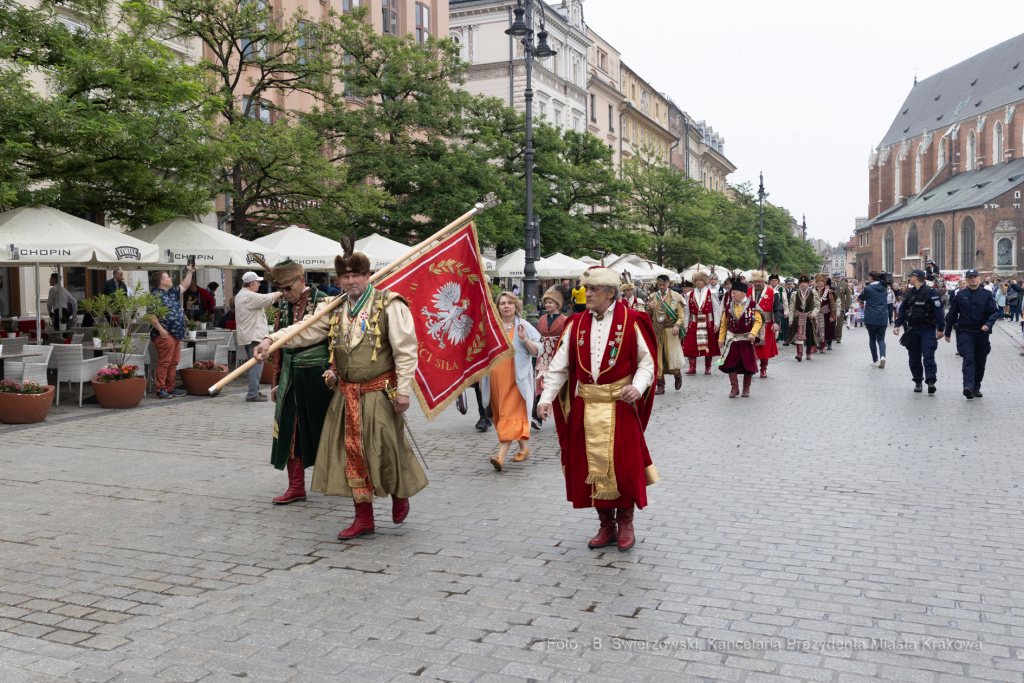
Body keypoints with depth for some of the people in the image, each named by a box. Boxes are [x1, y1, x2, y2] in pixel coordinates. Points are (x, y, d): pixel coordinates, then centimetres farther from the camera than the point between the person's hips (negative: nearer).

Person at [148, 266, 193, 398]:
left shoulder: (172, 292, 17)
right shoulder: (156, 295, -11)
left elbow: (184, 286, 33)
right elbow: (151, 315, -18)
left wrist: (190, 272, 28)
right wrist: (160, 329, -21)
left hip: (176, 334, 9)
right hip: (165, 334, -9)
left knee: (174, 362, 11)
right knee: (164, 362, -8)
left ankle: (170, 388, 17)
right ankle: (160, 389, -3)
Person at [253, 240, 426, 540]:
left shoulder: (389, 305, -7)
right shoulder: (334, 310, 10)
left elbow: (405, 350, -10)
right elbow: (304, 330, 4)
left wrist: (403, 389, -14)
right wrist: (271, 340, -11)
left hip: (379, 393, -5)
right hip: (347, 395, 5)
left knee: (385, 451, -1)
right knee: (352, 453, 6)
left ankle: (400, 495, 31)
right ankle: (364, 518, 18)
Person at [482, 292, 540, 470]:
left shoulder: (524, 326, 2)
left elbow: (537, 351, -1)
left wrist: (524, 339, -17)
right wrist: (481, 378, 17)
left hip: (516, 380, -4)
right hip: (496, 379, 5)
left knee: (510, 415, -12)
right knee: (501, 415, 9)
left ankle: (501, 456, -20)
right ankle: (523, 447, 26)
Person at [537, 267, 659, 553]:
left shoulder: (631, 322, -3)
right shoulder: (576, 324, 6)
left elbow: (647, 361, 0)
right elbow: (559, 365, 5)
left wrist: (637, 386, -18)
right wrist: (547, 397, -6)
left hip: (620, 406, -3)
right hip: (586, 407, 3)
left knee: (623, 465, 0)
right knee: (592, 466, 7)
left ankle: (625, 522, 21)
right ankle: (606, 526, 22)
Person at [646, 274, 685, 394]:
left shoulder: (676, 297, 3)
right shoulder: (653, 297, 10)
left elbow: (681, 315, 0)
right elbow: (648, 317, 12)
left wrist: (677, 325, -18)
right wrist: (649, 309, -9)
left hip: (670, 331, -2)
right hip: (656, 331, 2)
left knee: (673, 356, -4)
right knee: (658, 358, 1)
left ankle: (678, 375, 28)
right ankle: (660, 385, 8)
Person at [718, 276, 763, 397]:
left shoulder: (752, 305, -7)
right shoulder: (729, 306, 3)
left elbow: (758, 321, -6)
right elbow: (724, 324, 8)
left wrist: (753, 333, -21)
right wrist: (721, 338, 6)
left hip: (746, 340, -2)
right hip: (732, 339, 2)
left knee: (748, 365, 4)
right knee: (730, 363, -3)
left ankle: (746, 388, 20)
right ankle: (734, 388, 9)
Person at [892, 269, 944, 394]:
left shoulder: (931, 292, -8)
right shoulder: (910, 292, 11)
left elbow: (938, 310, -11)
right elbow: (902, 309, 14)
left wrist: (940, 328, -14)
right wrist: (898, 325, 4)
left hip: (927, 330, -6)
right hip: (913, 330, 6)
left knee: (928, 356, -13)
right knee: (914, 357, 8)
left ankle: (931, 381, -14)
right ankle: (917, 381, 16)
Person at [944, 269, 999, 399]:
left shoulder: (986, 294, 4)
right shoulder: (960, 295, 4)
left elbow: (993, 312, 3)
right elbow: (952, 314, 10)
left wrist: (988, 324, -17)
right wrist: (947, 332, 12)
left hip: (982, 332, 2)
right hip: (966, 332, -2)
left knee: (980, 362, 9)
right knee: (969, 359, -16)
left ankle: (976, 388, 20)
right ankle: (968, 386, -28)